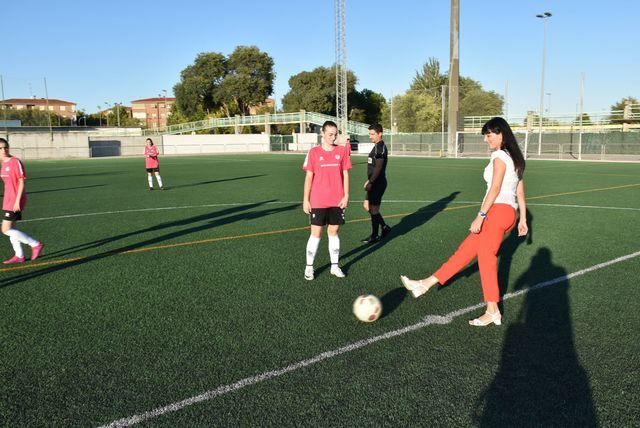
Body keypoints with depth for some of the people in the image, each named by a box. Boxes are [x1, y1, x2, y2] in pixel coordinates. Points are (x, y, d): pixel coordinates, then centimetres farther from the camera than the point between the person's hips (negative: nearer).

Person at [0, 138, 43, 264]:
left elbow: (21, 182, -17)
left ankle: (35, 244, -2)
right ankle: (19, 256, 21)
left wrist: (17, 201, -20)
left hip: (15, 201, -9)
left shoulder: (15, 162, -14)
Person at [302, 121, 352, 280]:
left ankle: (334, 266, 20)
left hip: (337, 201, 2)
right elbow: (309, 177, -1)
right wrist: (305, 200, -3)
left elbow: (345, 175, 5)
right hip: (318, 201, -2)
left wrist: (346, 196, -3)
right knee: (315, 234, 3)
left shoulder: (342, 151, 3)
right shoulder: (314, 152, -3)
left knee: (334, 232, 10)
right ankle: (309, 267, 13)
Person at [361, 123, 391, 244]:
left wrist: (370, 183, -21)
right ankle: (384, 227, 24)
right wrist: (369, 180, 20)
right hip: (375, 183, 10)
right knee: (367, 205, 16)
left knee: (373, 209, -1)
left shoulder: (380, 147, -16)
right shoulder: (377, 147, 15)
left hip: (378, 183, -10)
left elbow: (378, 167, -22)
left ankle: (374, 236, 11)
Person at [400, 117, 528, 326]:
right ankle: (427, 283, 13)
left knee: (486, 258, -3)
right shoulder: (514, 158, 20)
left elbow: (495, 189, -17)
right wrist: (522, 219, 22)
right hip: (508, 212, 10)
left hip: (497, 210, -10)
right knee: (466, 250, 8)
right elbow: (520, 192, 20)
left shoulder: (500, 157, -9)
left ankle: (493, 311, 3)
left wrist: (480, 216, -18)